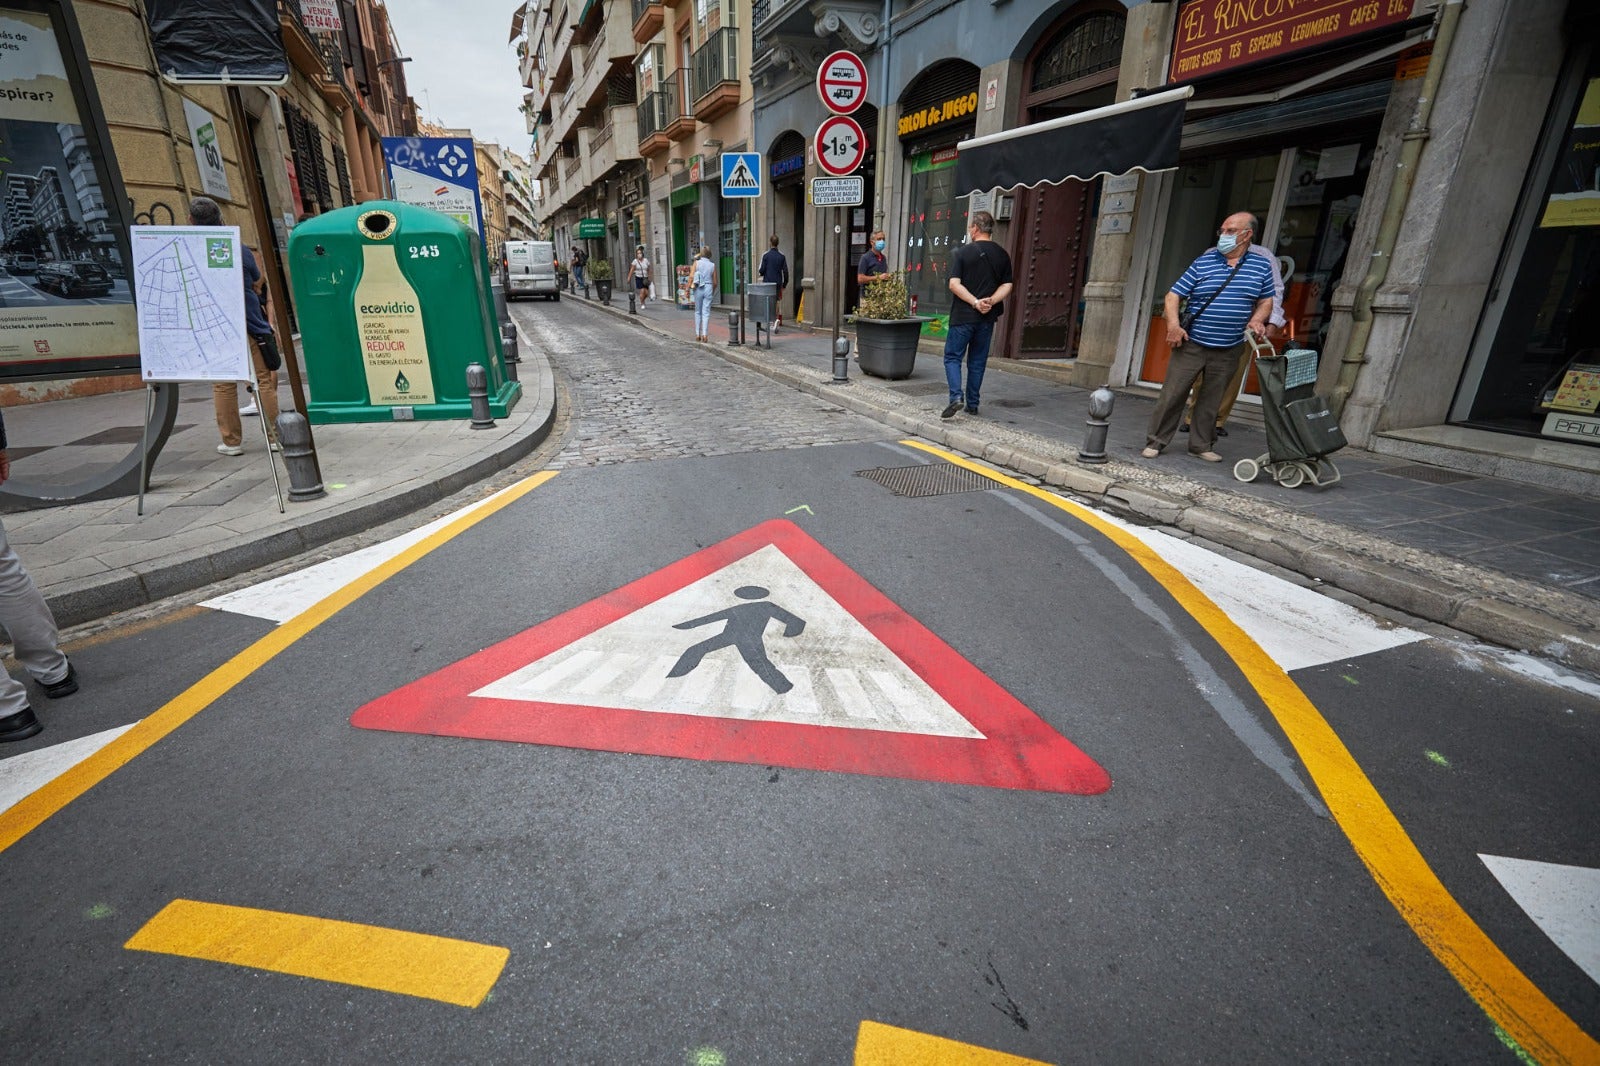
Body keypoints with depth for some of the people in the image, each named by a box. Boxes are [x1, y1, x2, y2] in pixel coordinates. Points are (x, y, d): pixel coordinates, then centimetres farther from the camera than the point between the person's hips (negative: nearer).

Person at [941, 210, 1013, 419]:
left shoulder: (963, 252, -5)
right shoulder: (1002, 255, 7)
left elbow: (954, 284, -13)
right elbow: (1007, 286, 2)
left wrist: (975, 302, -15)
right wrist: (991, 301, -9)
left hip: (963, 316, -4)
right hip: (988, 317, 4)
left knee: (952, 357, 4)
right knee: (978, 361, 12)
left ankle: (956, 396, -15)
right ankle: (972, 404, 15)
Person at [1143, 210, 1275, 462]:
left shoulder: (1262, 266, 7)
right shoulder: (1203, 262, 0)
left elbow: (1266, 300, 15)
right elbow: (1174, 295, -3)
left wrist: (1257, 319, -6)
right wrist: (1173, 324, -17)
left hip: (1229, 350, 2)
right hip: (1192, 344, -2)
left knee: (1211, 400, 9)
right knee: (1172, 394, -3)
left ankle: (1201, 445, 19)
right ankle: (1155, 441, 7)